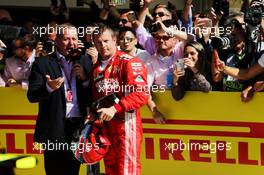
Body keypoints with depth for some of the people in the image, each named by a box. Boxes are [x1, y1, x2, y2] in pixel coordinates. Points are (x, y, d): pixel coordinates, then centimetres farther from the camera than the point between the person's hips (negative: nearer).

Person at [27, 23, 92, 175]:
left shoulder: (85, 62, 10)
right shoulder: (43, 63, -1)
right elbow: (32, 96, -6)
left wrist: (84, 78, -10)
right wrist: (49, 87, -25)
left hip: (78, 128, 3)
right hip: (55, 130, -3)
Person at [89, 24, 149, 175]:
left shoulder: (130, 62, -8)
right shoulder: (96, 68, 16)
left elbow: (142, 93, -20)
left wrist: (115, 108, -26)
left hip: (126, 124, -8)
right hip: (105, 126, 8)